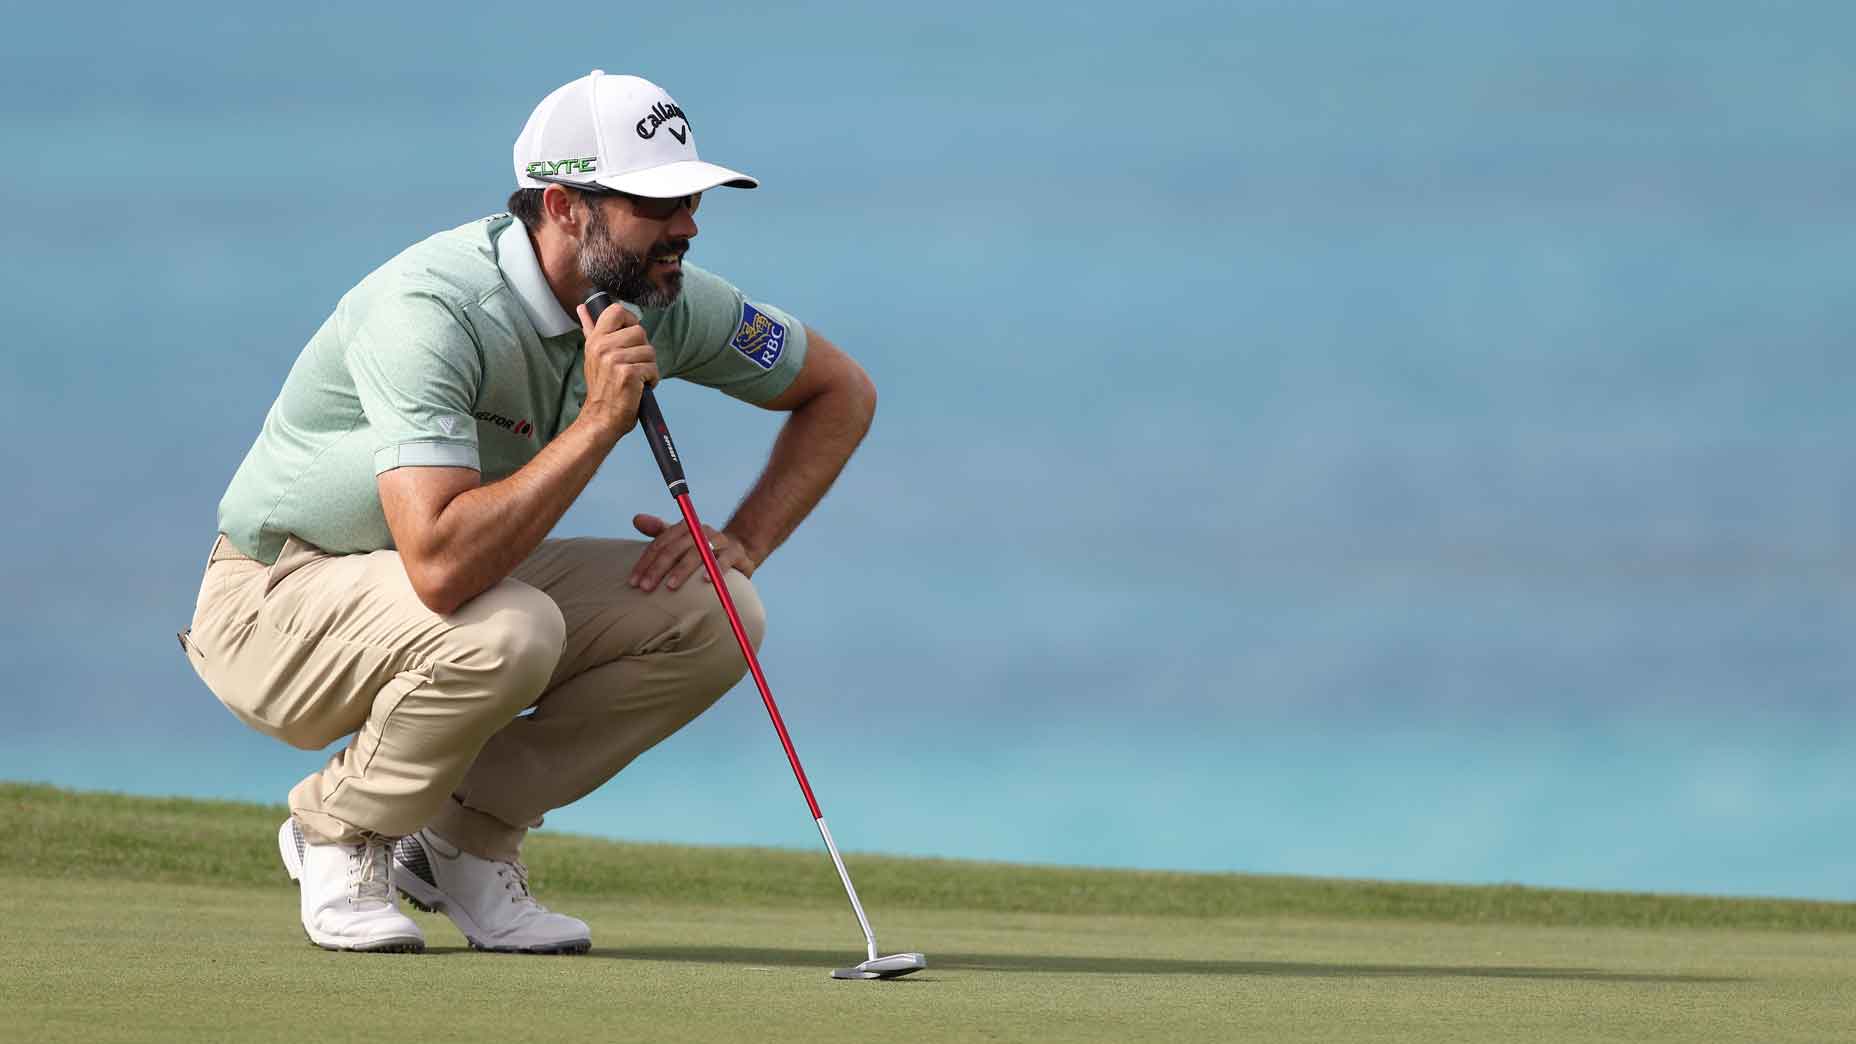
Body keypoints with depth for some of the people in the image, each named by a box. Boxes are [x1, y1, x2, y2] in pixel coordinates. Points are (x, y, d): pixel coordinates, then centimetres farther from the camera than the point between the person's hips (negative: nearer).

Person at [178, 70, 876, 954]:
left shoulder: (664, 301, -10)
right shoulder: (432, 310, -32)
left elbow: (841, 391, 8)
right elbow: (441, 566, -43)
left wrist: (742, 542, -6)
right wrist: (599, 421, -38)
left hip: (477, 583, 7)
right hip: (275, 602, -7)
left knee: (715, 613, -13)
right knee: (507, 631, -37)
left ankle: (464, 837, 1)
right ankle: (338, 834, -8)